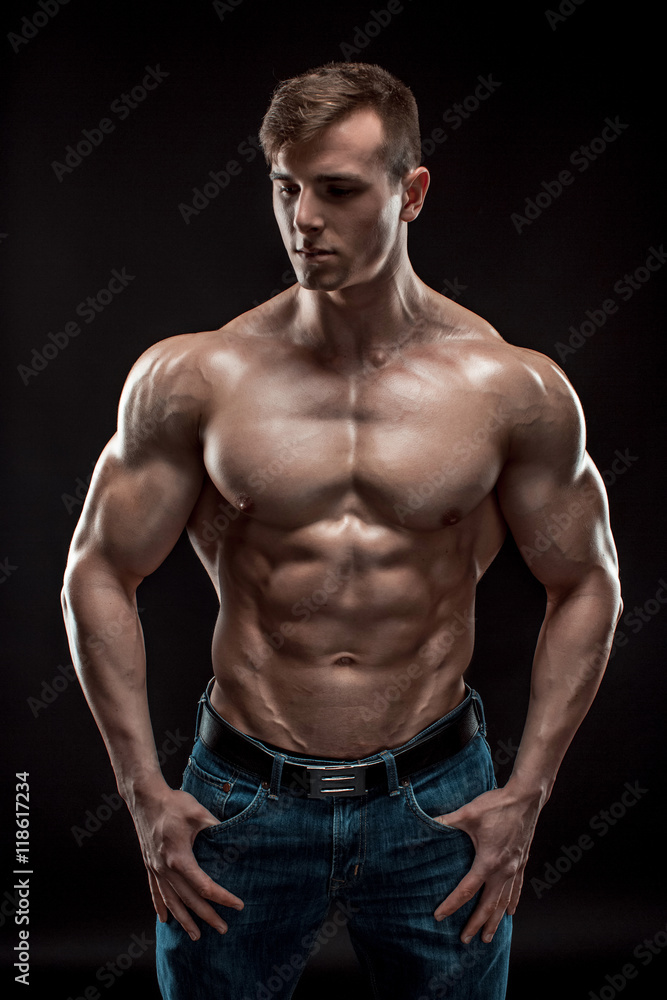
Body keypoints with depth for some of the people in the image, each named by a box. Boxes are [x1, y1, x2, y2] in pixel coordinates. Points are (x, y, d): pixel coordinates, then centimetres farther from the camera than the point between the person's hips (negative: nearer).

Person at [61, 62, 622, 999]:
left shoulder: (513, 388, -6)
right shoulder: (192, 378, -7)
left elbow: (586, 584, 3)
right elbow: (99, 576, 0)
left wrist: (526, 793, -1)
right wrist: (144, 791, -4)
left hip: (437, 802, 1)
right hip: (241, 800, 0)